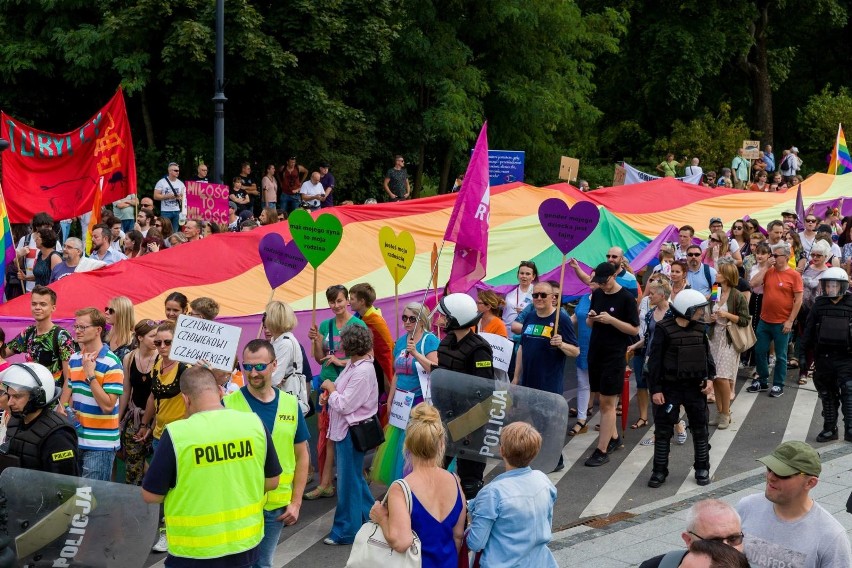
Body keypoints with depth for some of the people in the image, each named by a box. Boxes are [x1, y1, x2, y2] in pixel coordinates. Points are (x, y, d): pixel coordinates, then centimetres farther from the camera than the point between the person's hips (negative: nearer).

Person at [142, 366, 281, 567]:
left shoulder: (177, 433, -18)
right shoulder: (254, 422, -7)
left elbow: (151, 495, -9)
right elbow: (272, 481, 4)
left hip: (195, 552, -3)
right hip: (245, 543, 3)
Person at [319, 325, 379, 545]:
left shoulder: (363, 372, -23)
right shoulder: (352, 365, 7)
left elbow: (344, 405, -24)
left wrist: (331, 388, -9)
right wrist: (327, 394, -4)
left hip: (352, 432, -10)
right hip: (344, 428, 10)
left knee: (348, 480, 2)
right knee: (354, 477, 21)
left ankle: (346, 530, 14)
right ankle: (367, 518, 36)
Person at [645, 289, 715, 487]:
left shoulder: (699, 329, 2)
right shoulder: (664, 330, -13)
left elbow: (707, 354, 12)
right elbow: (654, 360, -12)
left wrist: (709, 378, -1)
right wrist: (655, 389, -14)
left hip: (695, 387, 4)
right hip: (670, 388, -4)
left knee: (700, 428, 11)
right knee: (663, 430, 3)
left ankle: (702, 468, 24)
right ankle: (659, 471, 13)